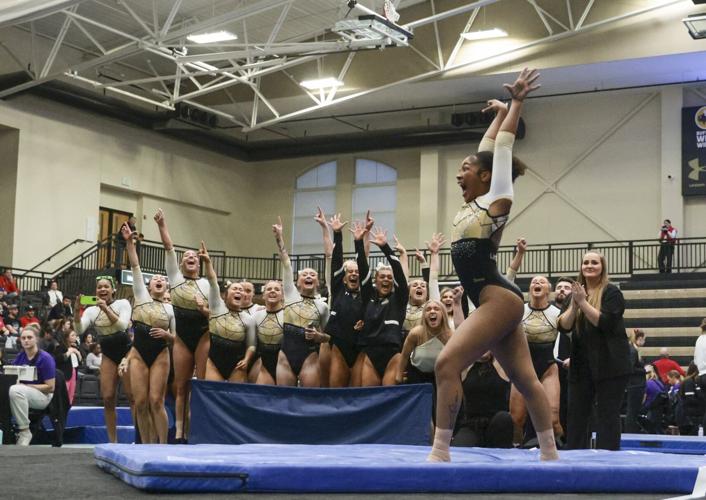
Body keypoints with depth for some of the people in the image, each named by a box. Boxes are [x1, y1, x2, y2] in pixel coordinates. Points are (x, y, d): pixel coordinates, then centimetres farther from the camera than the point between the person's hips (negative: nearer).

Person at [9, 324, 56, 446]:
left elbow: (50, 387, -12)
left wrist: (26, 386, -15)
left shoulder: (45, 358, -11)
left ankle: (25, 431, -26)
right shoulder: (20, 356, 6)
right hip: (22, 393, 5)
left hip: (42, 396, -5)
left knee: (15, 390, -35)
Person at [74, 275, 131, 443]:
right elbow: (79, 330, -8)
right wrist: (77, 311, -24)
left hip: (126, 350, -4)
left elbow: (122, 325, -19)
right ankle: (112, 440, 7)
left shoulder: (122, 303, -3)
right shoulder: (91, 310, 5)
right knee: (108, 398, -1)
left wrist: (106, 308, -27)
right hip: (108, 355, 4)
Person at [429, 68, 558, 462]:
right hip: (497, 301, 9)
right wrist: (501, 111, 36)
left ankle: (441, 452, -20)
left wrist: (518, 103, 8)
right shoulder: (474, 204, 18)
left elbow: (504, 144, 1)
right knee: (526, 379, 8)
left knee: (448, 364, -18)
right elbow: (487, 150, 26)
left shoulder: (497, 198, -2)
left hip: (499, 298, -9)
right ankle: (550, 455, 11)